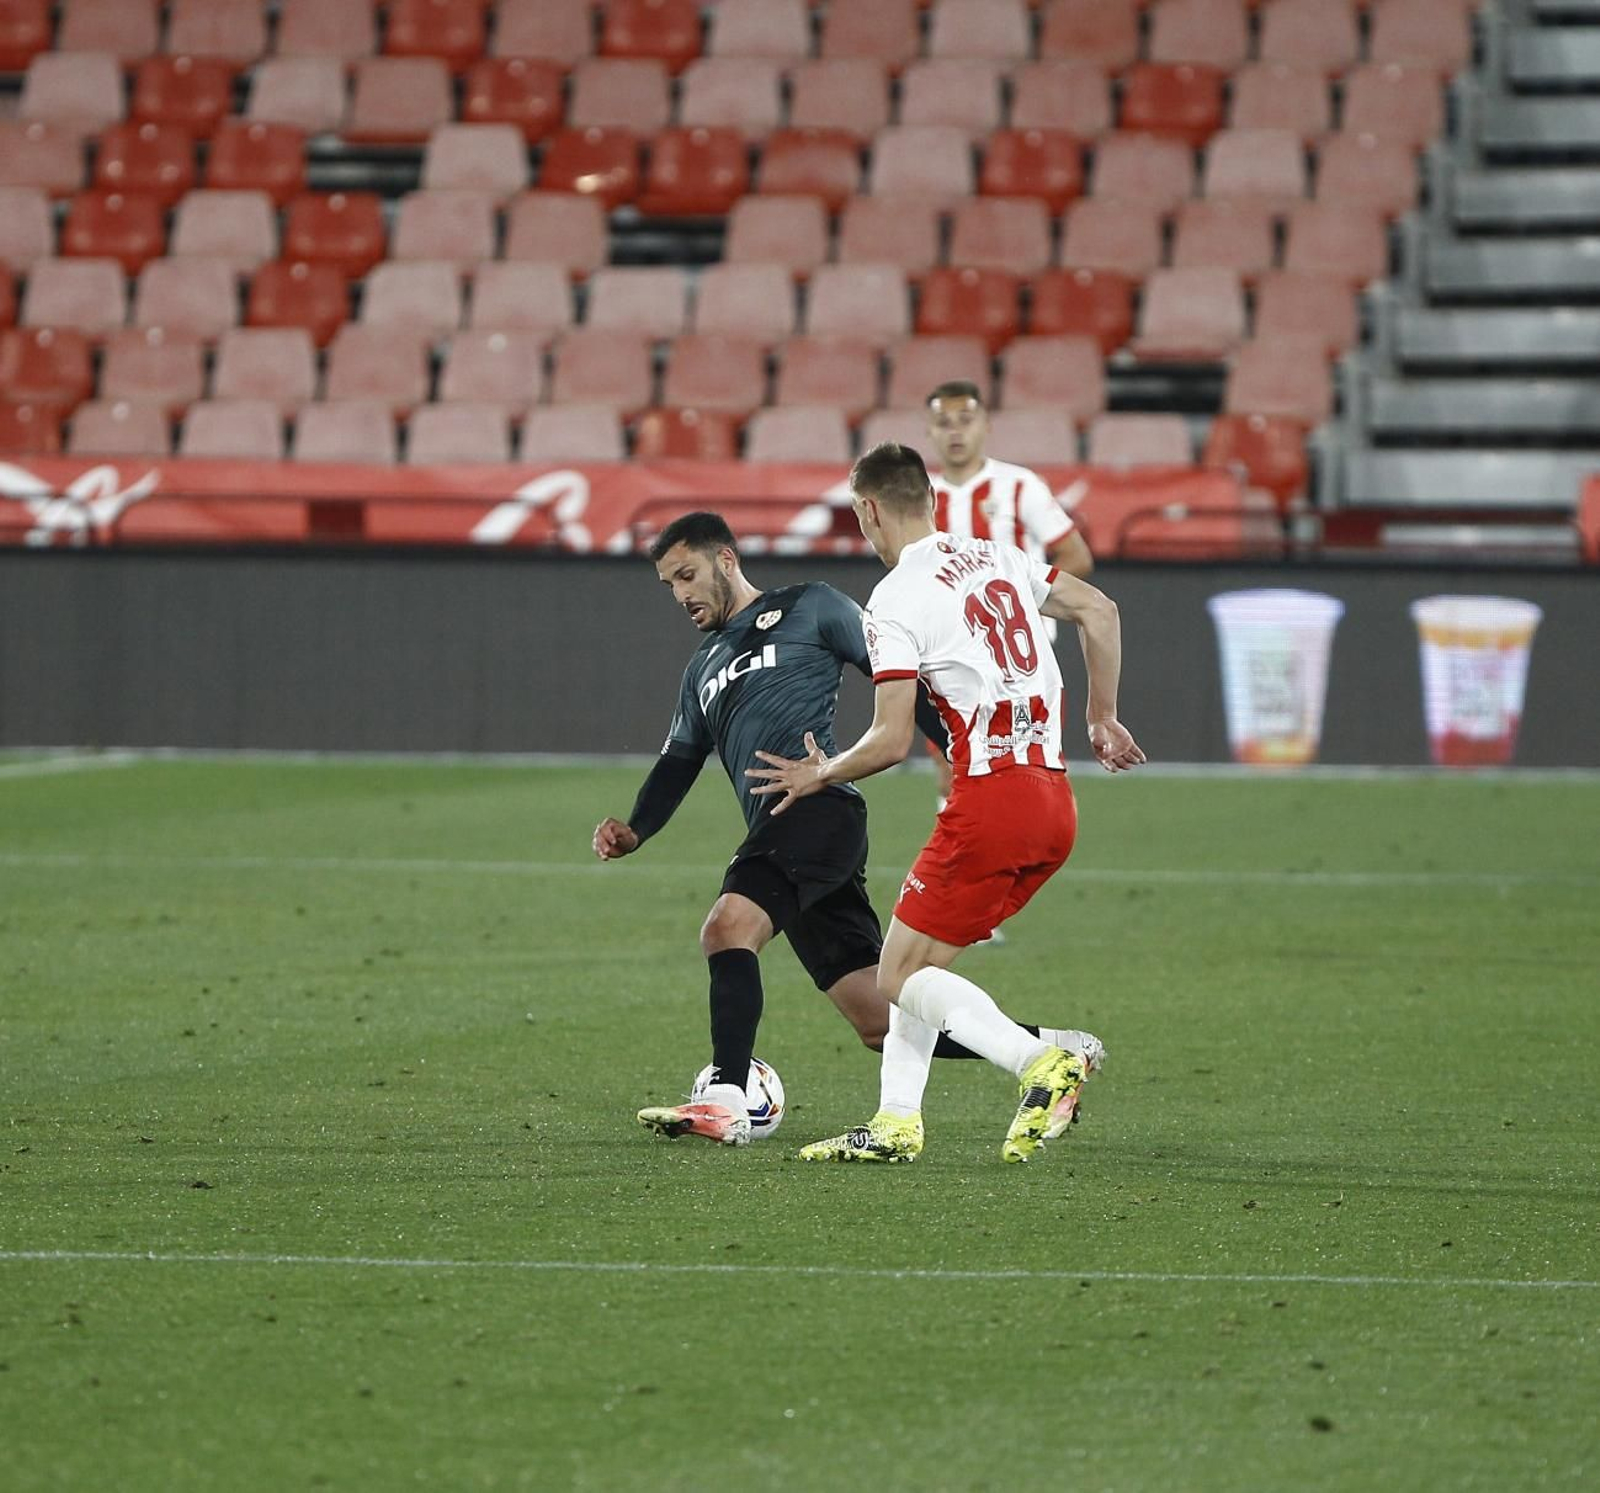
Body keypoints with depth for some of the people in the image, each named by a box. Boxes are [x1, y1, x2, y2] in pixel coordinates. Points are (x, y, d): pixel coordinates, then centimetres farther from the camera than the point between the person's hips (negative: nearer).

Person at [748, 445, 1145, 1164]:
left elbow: (891, 740, -12)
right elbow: (1100, 611, 18)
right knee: (917, 960, 18)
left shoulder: (894, 602, -9)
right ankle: (896, 1124, 13)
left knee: (902, 975, -2)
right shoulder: (996, 557, 13)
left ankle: (1040, 1061, -22)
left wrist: (821, 775, 6)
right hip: (1054, 802, 8)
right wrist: (1102, 720, 25)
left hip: (989, 802, -8)